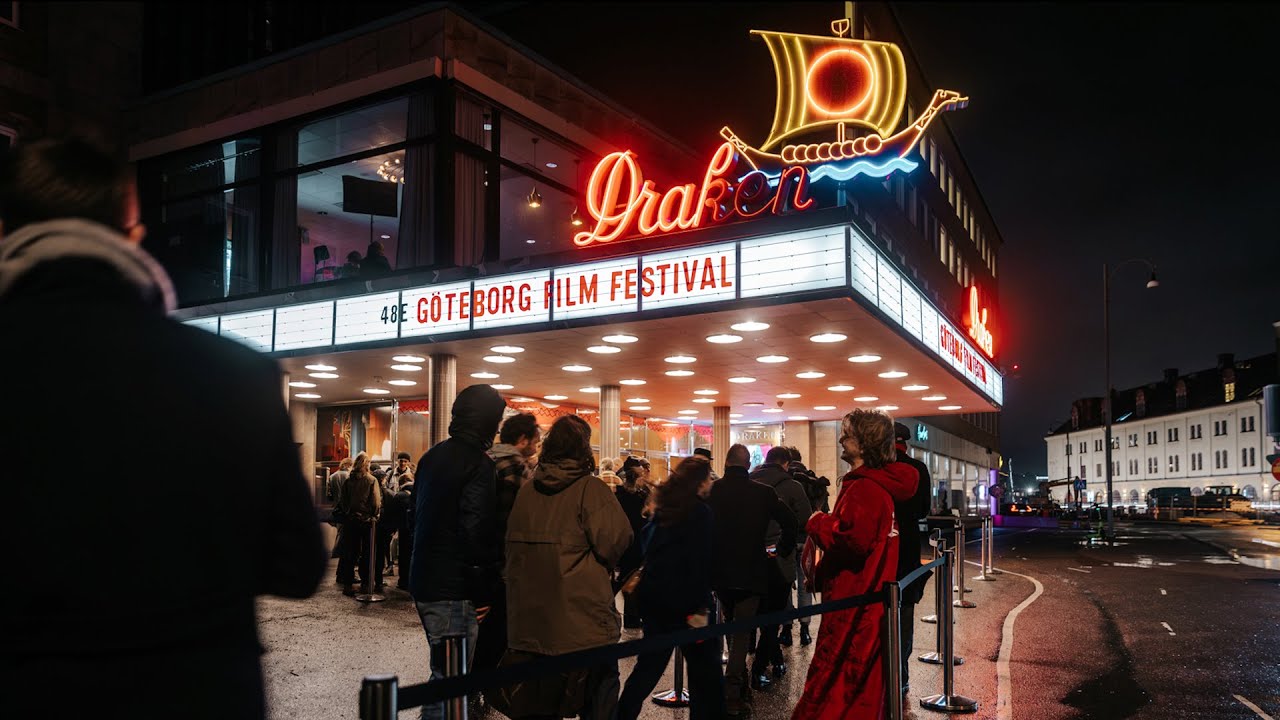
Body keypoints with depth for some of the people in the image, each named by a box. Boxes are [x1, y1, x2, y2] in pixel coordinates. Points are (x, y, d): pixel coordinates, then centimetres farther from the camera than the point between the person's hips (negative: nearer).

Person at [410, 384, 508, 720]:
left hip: (424, 582, 9)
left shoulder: (432, 456, 11)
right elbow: (477, 534, -23)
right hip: (453, 591, -9)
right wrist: (485, 591, -13)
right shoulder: (479, 464, -16)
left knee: (444, 670, 22)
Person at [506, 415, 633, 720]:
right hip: (580, 618, -6)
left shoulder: (527, 490, 3)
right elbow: (616, 539, -20)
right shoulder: (590, 488, -14)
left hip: (531, 615, 6)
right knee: (599, 692, 9)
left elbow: (514, 544, 12)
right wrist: (604, 567, 0)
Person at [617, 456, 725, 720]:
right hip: (684, 600, -7)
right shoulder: (701, 513, -13)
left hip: (653, 596, 8)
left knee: (650, 664, 16)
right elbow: (701, 564, -18)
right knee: (704, 668, 5)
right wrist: (700, 608, -18)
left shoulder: (663, 508, 8)